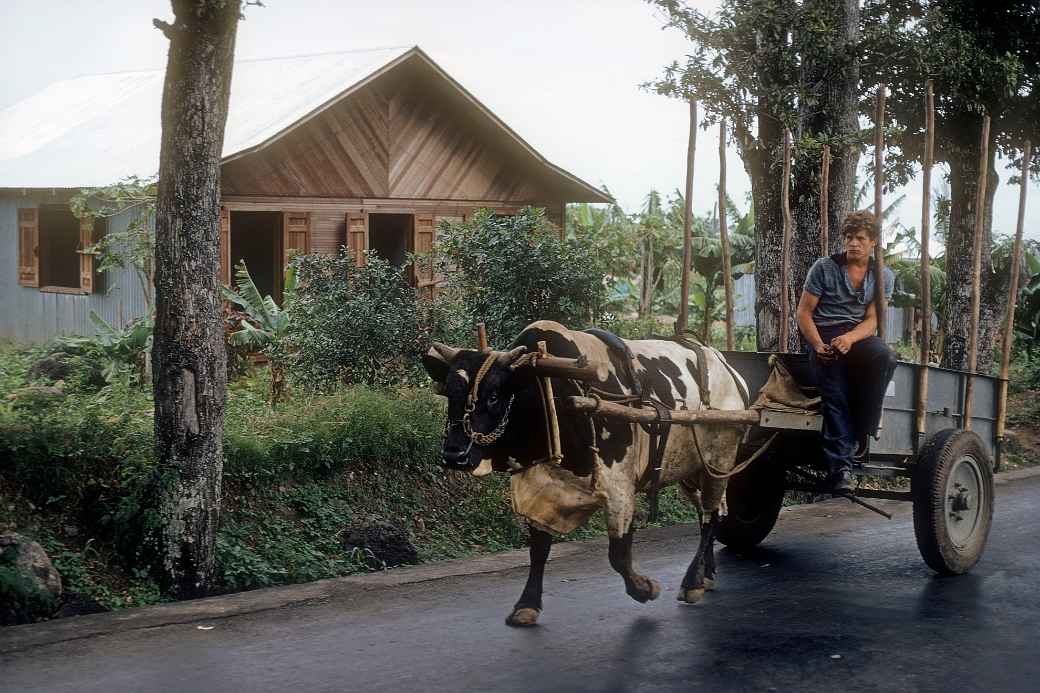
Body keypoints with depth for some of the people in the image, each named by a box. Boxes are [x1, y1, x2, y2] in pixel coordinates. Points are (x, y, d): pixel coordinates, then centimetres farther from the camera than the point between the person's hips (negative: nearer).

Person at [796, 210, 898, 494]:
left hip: (858, 334, 2)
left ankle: (860, 433, -24)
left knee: (885, 357, -33)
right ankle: (841, 466, -27)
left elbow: (872, 320, 1)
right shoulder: (825, 268, 3)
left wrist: (849, 338, -21)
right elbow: (804, 312, 1)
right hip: (823, 334, -2)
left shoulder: (884, 276, 10)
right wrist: (819, 345, -16)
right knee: (834, 394, -23)